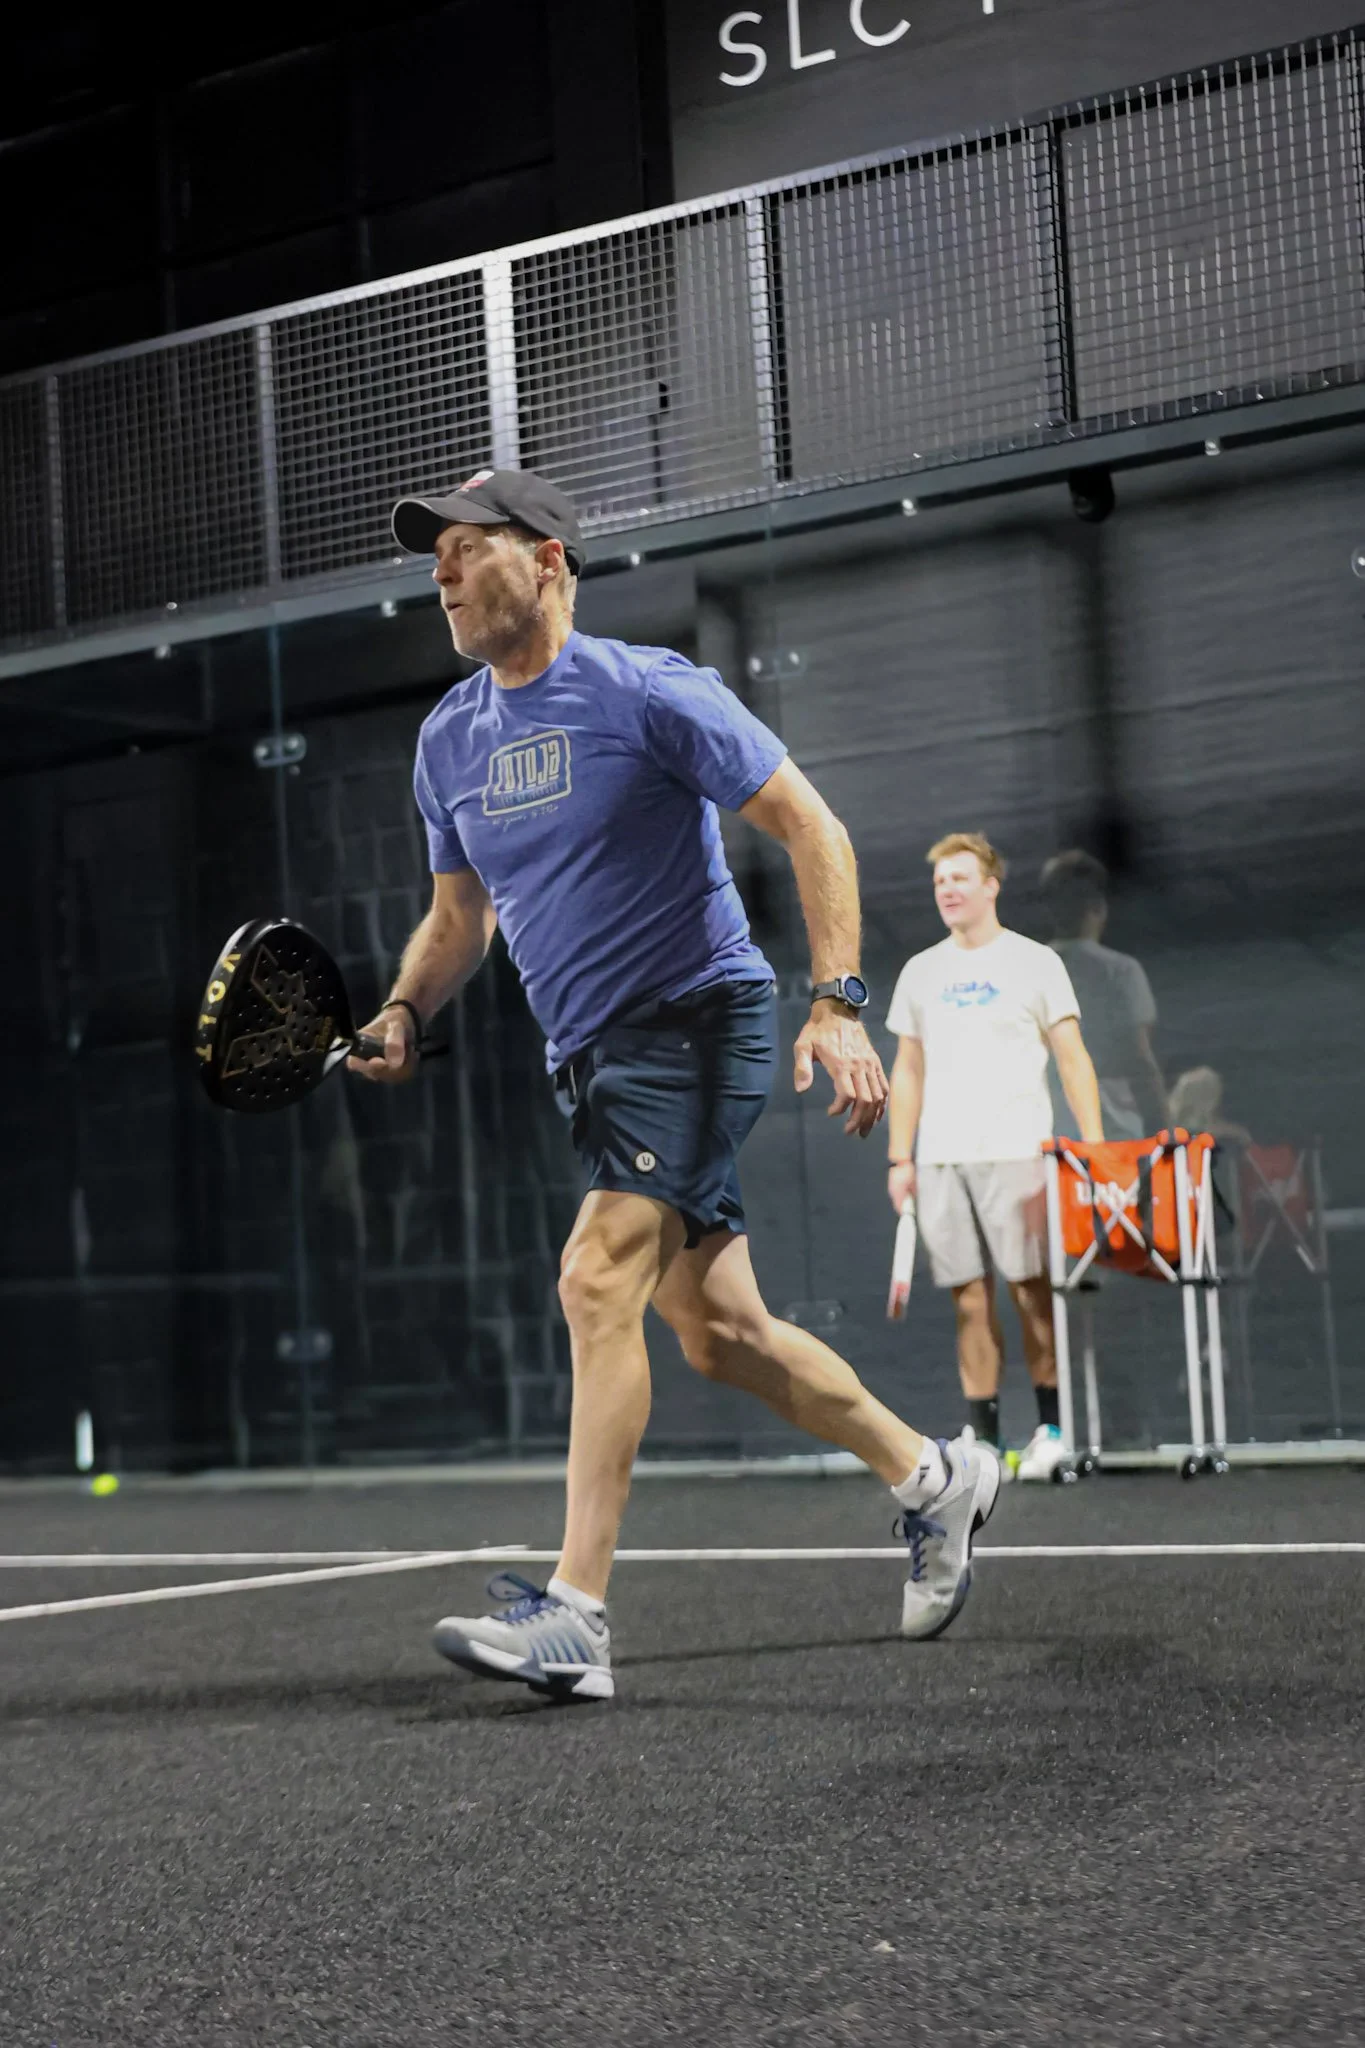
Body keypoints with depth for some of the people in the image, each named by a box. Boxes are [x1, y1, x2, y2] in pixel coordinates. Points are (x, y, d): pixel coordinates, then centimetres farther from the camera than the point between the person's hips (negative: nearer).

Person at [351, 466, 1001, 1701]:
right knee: (716, 1329, 10)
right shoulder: (449, 741, 9)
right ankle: (932, 1475, 31)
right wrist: (406, 1012, 0)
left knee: (599, 1281, -22)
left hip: (696, 1021, -7)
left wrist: (839, 1005, -20)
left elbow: (810, 826, -11)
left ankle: (575, 1614, -22)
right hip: (592, 1058, 8)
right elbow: (459, 914, 21)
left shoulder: (647, 692, -11)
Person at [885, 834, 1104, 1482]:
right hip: (939, 1157, 4)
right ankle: (983, 1439, 4)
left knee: (1029, 1285, -6)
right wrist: (900, 1157, 10)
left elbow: (1072, 1058, 2)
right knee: (970, 1299, 2)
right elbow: (908, 1070, 18)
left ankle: (1050, 1428, 1)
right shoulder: (920, 972, 16)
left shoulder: (1033, 962, 4)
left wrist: (1094, 1146, -7)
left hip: (1014, 1152, -4)